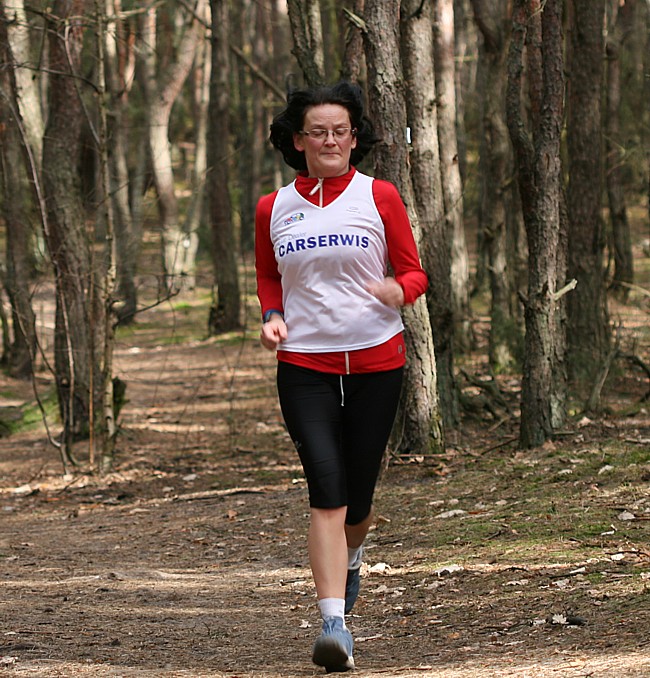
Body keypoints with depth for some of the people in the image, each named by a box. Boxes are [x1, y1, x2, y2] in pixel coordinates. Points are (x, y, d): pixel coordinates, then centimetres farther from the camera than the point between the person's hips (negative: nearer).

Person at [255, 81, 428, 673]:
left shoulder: (379, 197, 2)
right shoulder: (273, 209, 6)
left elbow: (415, 273, 5)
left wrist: (397, 290, -18)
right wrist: (273, 318, 0)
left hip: (376, 361, 0)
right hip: (304, 365, 0)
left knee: (357, 493, 8)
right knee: (327, 487, -15)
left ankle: (351, 557, 45)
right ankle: (334, 623, -17)